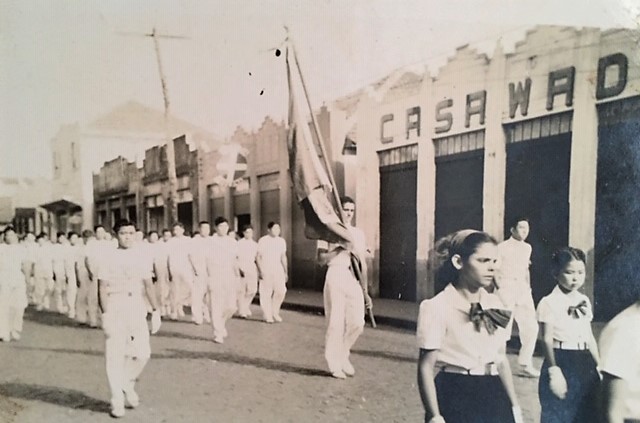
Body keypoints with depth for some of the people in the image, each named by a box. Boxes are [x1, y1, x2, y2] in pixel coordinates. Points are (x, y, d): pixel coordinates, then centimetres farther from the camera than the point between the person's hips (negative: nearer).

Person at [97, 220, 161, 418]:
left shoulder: (141, 257, 6)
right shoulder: (109, 257, -2)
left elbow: (148, 285, 3)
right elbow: (102, 288, -4)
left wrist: (156, 310, -4)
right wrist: (105, 314, -12)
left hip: (137, 311, 3)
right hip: (115, 312, -2)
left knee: (142, 353, 2)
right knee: (115, 356, 2)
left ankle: (128, 385, 30)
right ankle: (117, 401, 16)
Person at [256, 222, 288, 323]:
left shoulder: (281, 241, 9)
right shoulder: (263, 241, -5)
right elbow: (258, 256, -4)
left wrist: (286, 271, 14)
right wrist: (260, 270, -11)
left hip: (278, 270, 4)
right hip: (266, 270, -4)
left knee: (281, 291, -7)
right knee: (266, 294, 0)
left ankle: (275, 312, 13)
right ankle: (267, 316, 12)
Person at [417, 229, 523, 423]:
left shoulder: (495, 305, 5)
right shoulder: (437, 307, -13)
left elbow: (501, 359, 13)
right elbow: (426, 367, -11)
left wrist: (514, 404, 13)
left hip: (492, 398, 6)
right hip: (455, 399, -5)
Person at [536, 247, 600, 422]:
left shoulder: (584, 301, 8)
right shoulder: (549, 303, -11)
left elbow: (589, 337, 14)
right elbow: (548, 340, -13)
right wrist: (554, 371, -18)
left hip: (585, 363, 6)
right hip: (562, 362, -6)